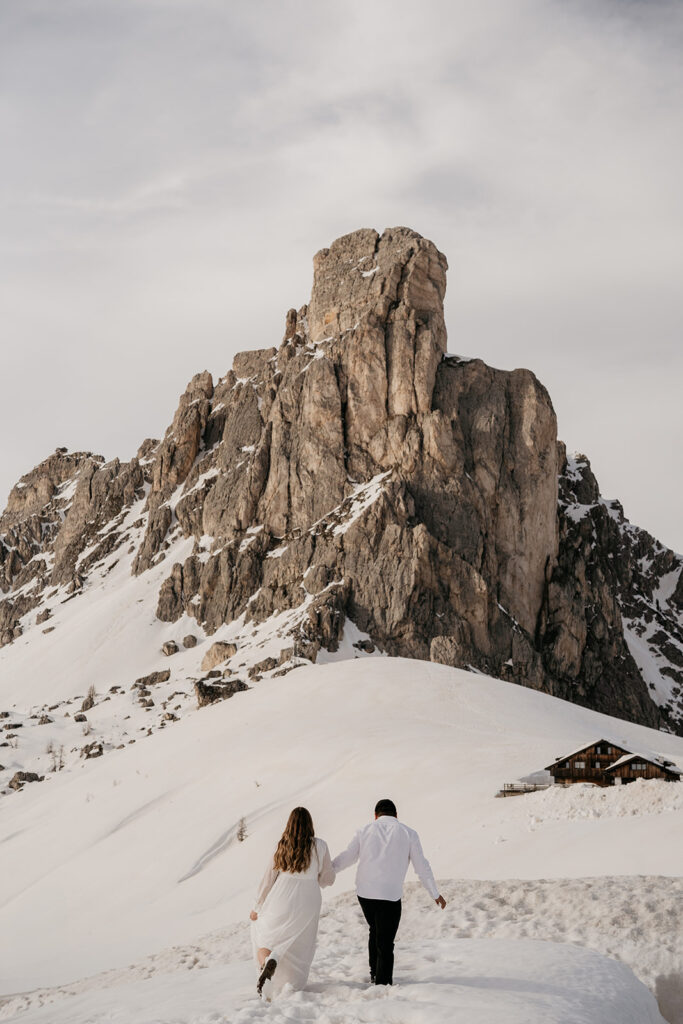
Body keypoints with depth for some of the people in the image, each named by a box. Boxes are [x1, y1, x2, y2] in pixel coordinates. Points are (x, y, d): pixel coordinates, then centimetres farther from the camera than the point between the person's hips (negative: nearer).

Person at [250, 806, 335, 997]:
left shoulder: (283, 847, -4)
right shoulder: (320, 846, -6)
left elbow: (268, 878, 1)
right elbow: (328, 879, 2)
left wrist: (257, 907, 10)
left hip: (281, 901, 0)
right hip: (307, 904, 0)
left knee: (263, 935, 15)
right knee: (298, 947, 14)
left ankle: (266, 963, -14)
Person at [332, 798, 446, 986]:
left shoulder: (365, 831, 7)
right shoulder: (408, 833, 2)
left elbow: (346, 858, 12)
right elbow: (422, 867, 5)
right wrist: (435, 893, 15)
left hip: (364, 892, 3)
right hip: (390, 895, -3)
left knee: (376, 932, 24)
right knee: (385, 942, 2)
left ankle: (374, 975, 27)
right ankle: (382, 983, 2)